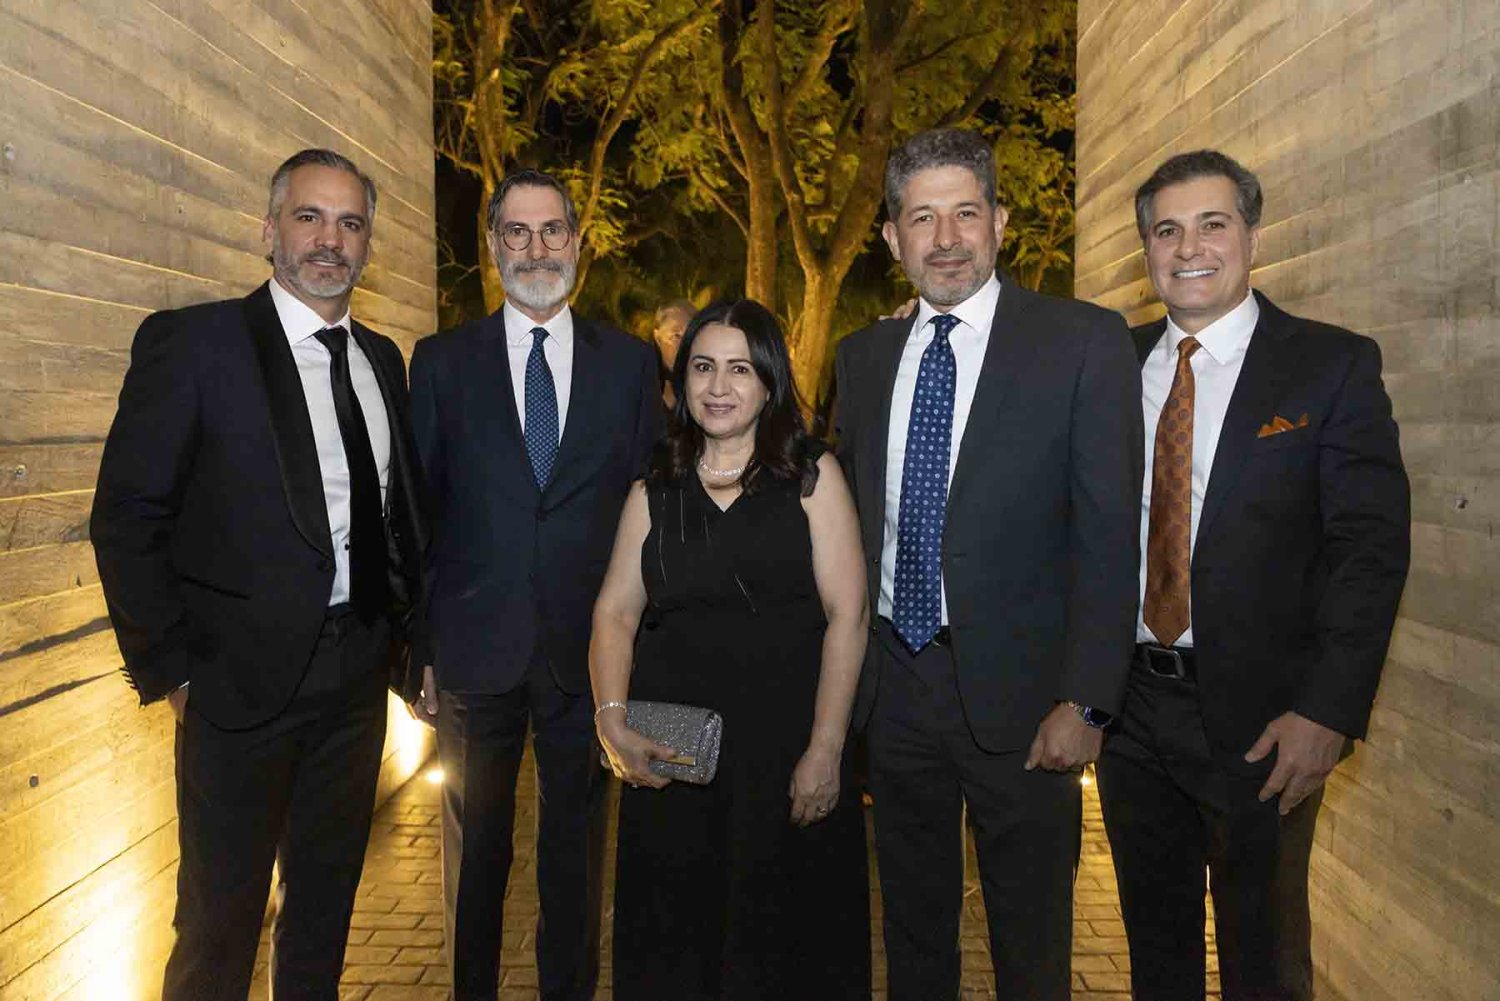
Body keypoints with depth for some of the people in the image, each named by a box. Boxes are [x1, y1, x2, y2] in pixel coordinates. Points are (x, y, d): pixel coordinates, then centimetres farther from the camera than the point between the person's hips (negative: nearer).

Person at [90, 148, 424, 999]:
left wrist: (403, 628, 5)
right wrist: (168, 668, -10)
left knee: (327, 898, 20)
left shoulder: (383, 360, 8)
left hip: (359, 675, 5)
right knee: (222, 908, 10)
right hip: (244, 677, -5)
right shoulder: (191, 342, -8)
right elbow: (127, 517, -9)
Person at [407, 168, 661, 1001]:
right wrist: (419, 651, -2)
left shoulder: (631, 362, 3)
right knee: (474, 852, 16)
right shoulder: (442, 361, 2)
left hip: (587, 652, 0)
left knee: (575, 853, 13)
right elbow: (416, 515, 2)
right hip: (476, 651, 0)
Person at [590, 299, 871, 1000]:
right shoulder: (653, 493, 10)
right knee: (673, 937, 10)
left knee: (789, 938, 7)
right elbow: (615, 612, 3)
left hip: (787, 744, -2)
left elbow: (847, 615, -6)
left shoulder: (811, 477, 1)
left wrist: (824, 750, -13)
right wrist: (613, 725, -13)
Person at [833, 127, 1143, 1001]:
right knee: (913, 927, 20)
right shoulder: (865, 355, 7)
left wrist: (1084, 701, -15)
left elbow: (1110, 535, -11)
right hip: (893, 680, 4)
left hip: (1017, 693, -4)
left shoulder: (1084, 341, -7)